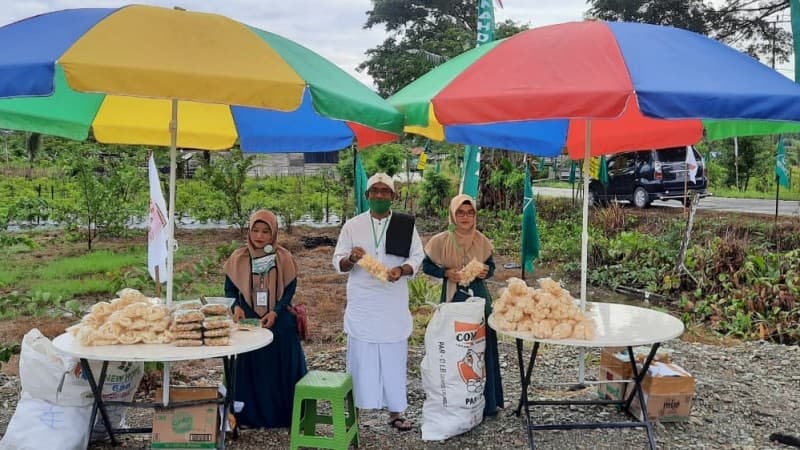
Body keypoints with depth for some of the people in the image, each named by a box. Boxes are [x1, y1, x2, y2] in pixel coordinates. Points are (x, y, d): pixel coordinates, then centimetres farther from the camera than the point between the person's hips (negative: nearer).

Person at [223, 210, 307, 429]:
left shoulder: (283, 257, -3)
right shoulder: (238, 258, 0)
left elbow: (290, 289, -2)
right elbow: (229, 289, 6)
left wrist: (276, 312, -16)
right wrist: (235, 306, -14)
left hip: (280, 324, -1)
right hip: (247, 322, 1)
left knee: (280, 367, 4)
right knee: (249, 368, 5)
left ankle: (282, 415, 17)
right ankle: (250, 416, 17)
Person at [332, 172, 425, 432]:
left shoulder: (406, 225, 3)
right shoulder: (352, 226, 3)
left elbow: (417, 258, 4)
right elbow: (338, 263, 4)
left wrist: (401, 270, -16)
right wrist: (351, 259, -19)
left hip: (394, 304, 1)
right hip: (362, 304, 0)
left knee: (394, 356, 7)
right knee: (360, 356, 1)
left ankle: (395, 411, 20)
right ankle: (353, 410, 13)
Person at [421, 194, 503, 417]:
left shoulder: (481, 240, 2)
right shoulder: (441, 241, -7)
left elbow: (491, 265, 15)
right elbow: (426, 265, 2)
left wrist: (486, 272, -8)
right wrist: (446, 273, -14)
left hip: (480, 298, 3)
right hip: (454, 299, -3)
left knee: (483, 348, 7)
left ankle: (486, 402, 22)